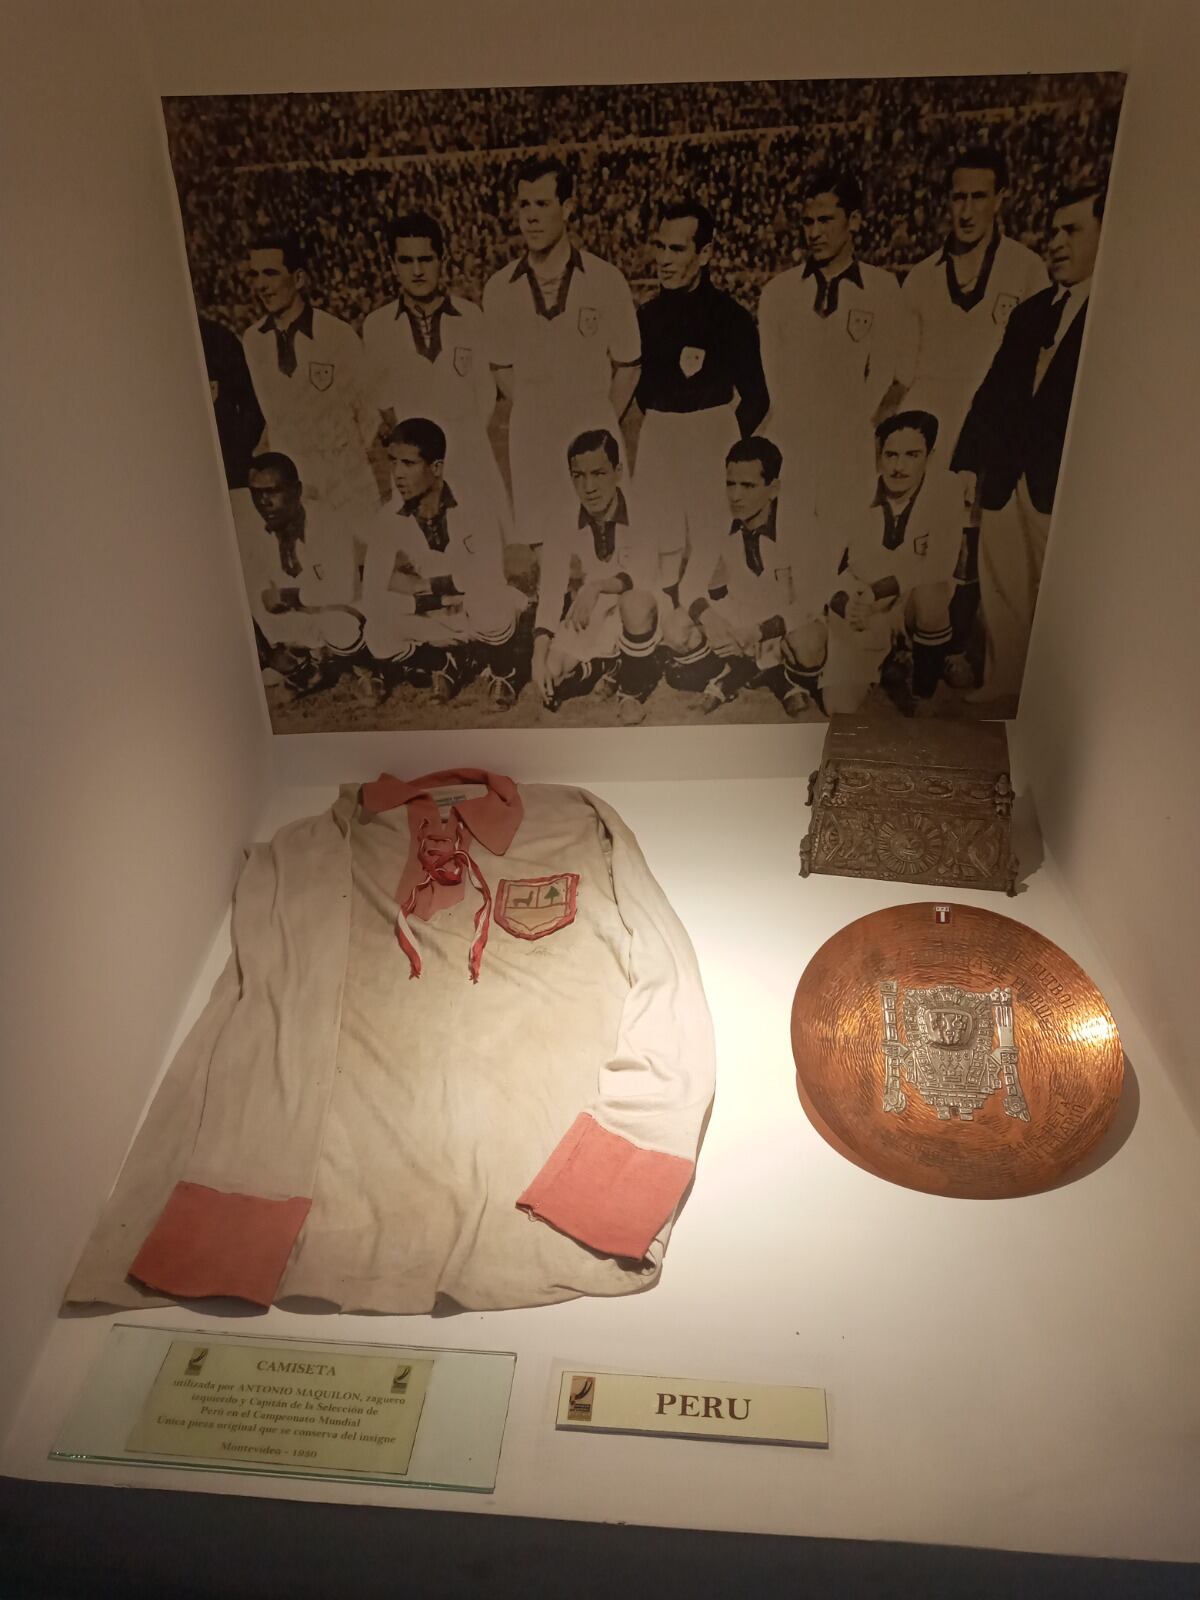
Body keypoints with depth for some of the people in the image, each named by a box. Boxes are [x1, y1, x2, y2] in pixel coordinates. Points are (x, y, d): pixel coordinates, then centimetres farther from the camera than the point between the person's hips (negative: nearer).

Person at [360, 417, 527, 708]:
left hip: (484, 634, -2)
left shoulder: (478, 513, -11)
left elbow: (489, 582, -24)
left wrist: (422, 584, -17)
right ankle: (474, 665, -6)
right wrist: (435, 599, -22)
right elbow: (373, 602, -15)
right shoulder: (387, 523, -7)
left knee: (493, 607, -35)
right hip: (428, 638, 2)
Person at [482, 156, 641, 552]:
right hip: (531, 438, 2)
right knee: (539, 545, 5)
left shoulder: (606, 281, -5)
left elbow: (627, 366, 5)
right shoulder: (499, 289, 1)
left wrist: (600, 426, 7)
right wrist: (538, 415, 10)